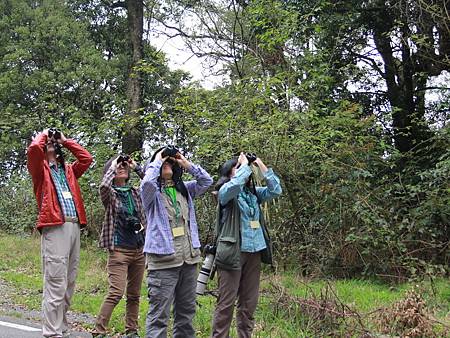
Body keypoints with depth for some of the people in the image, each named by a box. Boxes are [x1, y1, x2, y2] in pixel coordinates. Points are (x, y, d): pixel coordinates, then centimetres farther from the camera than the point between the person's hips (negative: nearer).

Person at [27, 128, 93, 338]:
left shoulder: (68, 171, 25)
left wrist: (65, 140, 23)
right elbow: (34, 149, -10)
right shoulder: (40, 169, 8)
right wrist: (43, 135, 10)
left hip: (74, 228, 7)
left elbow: (86, 158, 19)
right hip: (55, 229, -6)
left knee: (68, 286, 9)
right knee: (55, 287, -11)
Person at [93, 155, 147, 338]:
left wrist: (136, 167, 0)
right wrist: (113, 165, -10)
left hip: (139, 250, 5)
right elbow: (104, 185, -23)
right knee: (116, 293, -15)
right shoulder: (109, 194, -1)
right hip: (119, 250, -5)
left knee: (134, 295, 9)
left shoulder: (136, 193, 12)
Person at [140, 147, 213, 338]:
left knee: (186, 311, 15)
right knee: (159, 313, -6)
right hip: (163, 260, -6)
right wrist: (157, 161, -7)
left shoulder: (184, 189, 15)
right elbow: (147, 181, -22)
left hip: (188, 258, 6)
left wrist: (186, 163, 5)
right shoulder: (151, 191, -1)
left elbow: (207, 181, 8)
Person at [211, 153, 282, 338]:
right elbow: (236, 183, -25)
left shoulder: (253, 192, 15)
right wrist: (244, 164, -9)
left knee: (249, 303, 11)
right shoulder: (226, 191, -4)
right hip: (233, 252, -6)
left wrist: (261, 166, 4)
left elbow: (276, 190, 6)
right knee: (226, 303, -4)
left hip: (254, 252, 6)